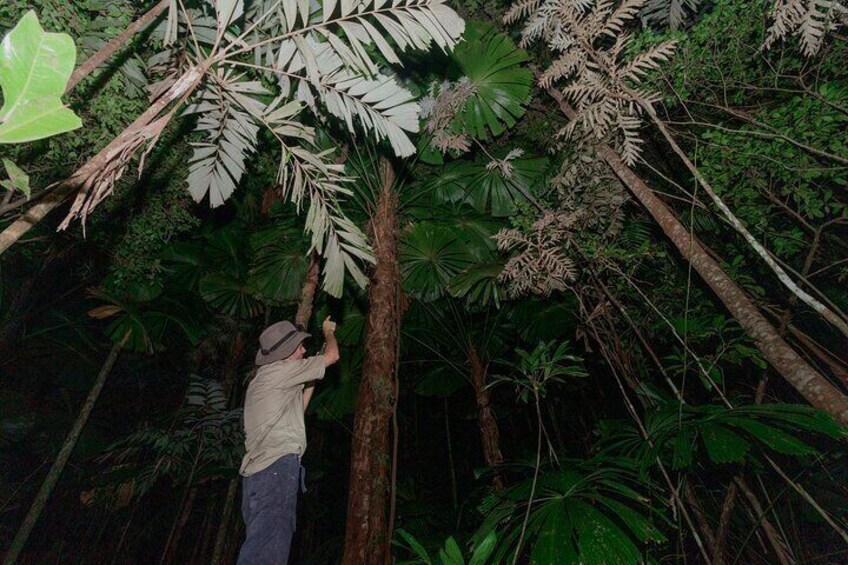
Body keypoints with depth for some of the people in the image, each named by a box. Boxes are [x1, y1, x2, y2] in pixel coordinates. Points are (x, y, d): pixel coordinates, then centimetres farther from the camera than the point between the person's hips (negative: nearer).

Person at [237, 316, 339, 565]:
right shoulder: (281, 371, -5)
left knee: (262, 542, 11)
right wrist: (329, 332, 23)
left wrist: (313, 375, 30)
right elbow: (332, 356, 2)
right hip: (276, 468, -10)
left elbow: (297, 409, 32)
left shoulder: (264, 378, 23)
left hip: (257, 470, 10)